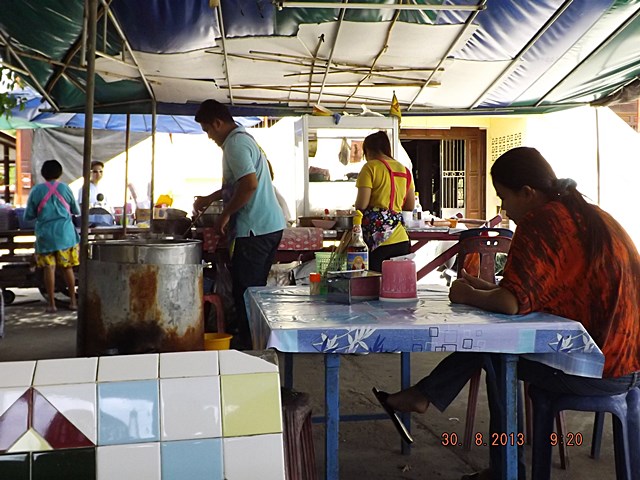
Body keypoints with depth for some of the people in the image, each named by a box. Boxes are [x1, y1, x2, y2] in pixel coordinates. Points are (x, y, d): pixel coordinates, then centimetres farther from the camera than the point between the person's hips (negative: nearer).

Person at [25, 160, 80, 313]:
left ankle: (51, 304, 4)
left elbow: (28, 215, 3)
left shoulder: (36, 190, -2)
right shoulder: (65, 188, 0)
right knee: (68, 268, 8)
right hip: (65, 234, 1)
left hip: (45, 234, 0)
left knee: (49, 268, 2)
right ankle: (73, 301, 12)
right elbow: (76, 211, 12)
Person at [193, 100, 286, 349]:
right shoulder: (244, 139, 20)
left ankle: (248, 344, 6)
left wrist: (225, 215, -15)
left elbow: (249, 184, -25)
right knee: (255, 289, 16)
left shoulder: (235, 143, -12)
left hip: (255, 229, -10)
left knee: (244, 290, -2)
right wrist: (209, 199, 35)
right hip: (270, 225, 10)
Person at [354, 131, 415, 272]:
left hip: (377, 237, -6)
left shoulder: (370, 167, -5)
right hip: (401, 240, 6)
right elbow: (410, 206, 18)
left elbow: (361, 204, -10)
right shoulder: (404, 170, 13)